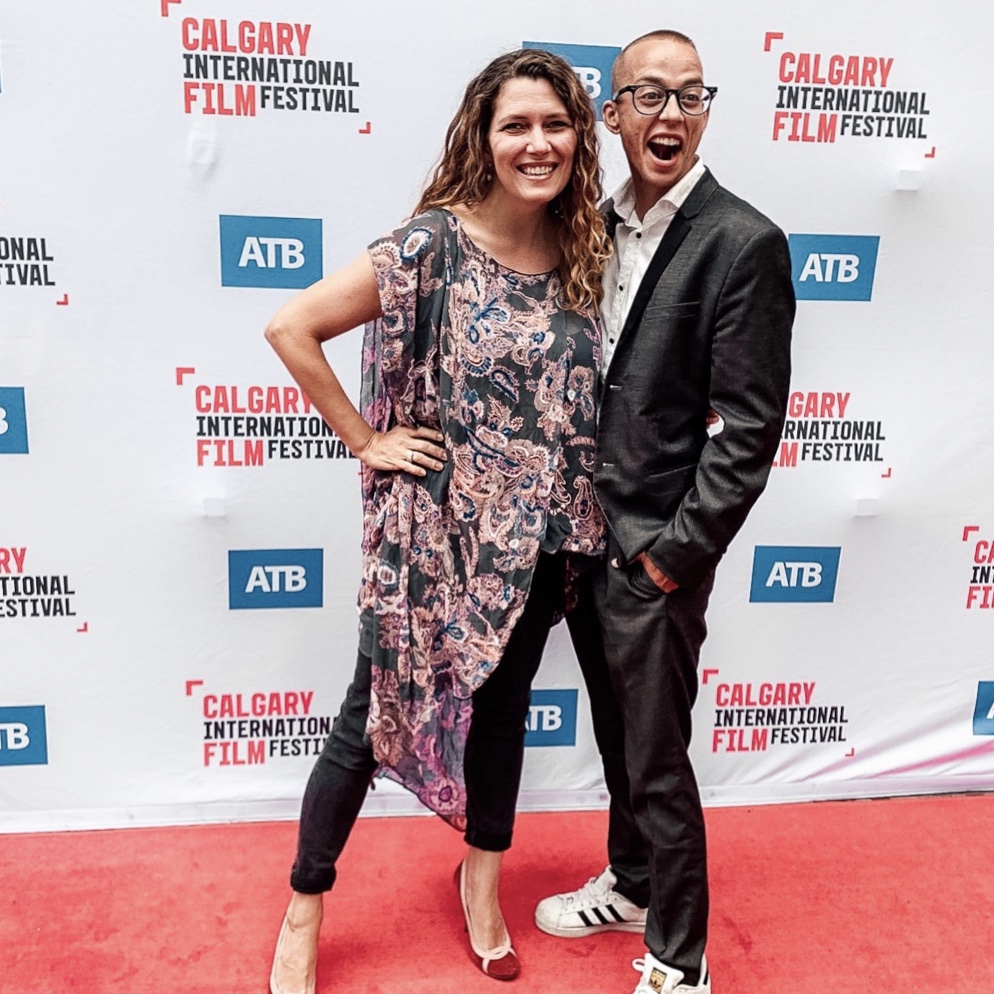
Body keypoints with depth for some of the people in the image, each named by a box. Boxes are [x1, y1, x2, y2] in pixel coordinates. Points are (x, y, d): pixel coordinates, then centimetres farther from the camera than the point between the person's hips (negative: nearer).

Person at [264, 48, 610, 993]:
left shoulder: (580, 253, 3)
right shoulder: (433, 243, -13)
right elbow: (290, 327, -15)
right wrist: (367, 443, -12)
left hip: (536, 543, 5)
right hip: (435, 533, -5)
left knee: (502, 707, 20)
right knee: (374, 713, 8)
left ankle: (482, 883, 44)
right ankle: (303, 915, 30)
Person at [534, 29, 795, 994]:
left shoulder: (743, 242, -12)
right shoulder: (596, 225, 9)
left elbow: (748, 428, -15)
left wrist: (675, 553, -15)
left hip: (655, 555, -6)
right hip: (584, 539, 7)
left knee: (659, 765, 5)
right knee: (617, 737, 22)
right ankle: (630, 885, 45)